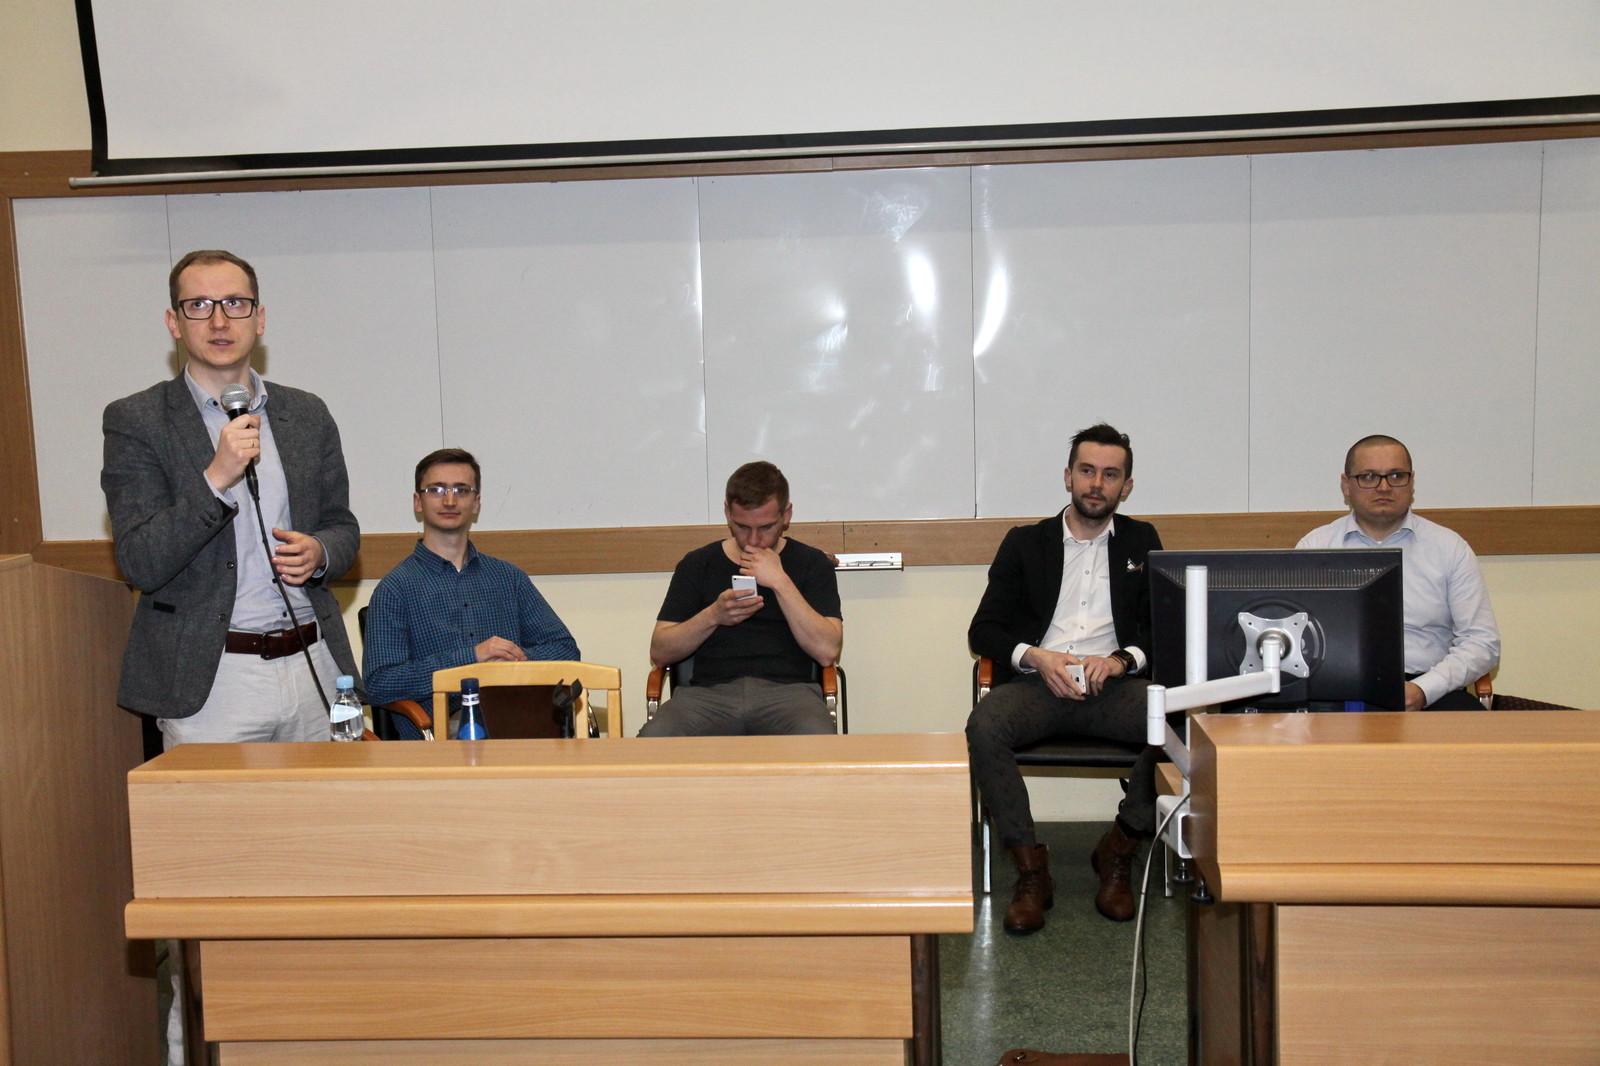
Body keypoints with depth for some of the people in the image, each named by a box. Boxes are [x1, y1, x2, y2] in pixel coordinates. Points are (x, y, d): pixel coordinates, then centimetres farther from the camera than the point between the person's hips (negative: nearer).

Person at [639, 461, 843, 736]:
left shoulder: (811, 564, 14)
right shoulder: (697, 565, 16)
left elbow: (828, 651, 0)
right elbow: (659, 652, 10)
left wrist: (780, 582, -6)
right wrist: (713, 616, -7)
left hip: (787, 690, -1)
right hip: (709, 691, 1)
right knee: (654, 737, -32)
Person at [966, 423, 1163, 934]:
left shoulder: (1141, 542, 20)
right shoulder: (1025, 543, 16)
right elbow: (983, 630, 9)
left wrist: (1123, 658, -10)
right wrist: (1035, 657, -11)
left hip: (1113, 684, 1)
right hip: (1036, 682, 0)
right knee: (984, 726, -33)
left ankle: (1118, 851, -9)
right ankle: (1031, 869, -20)